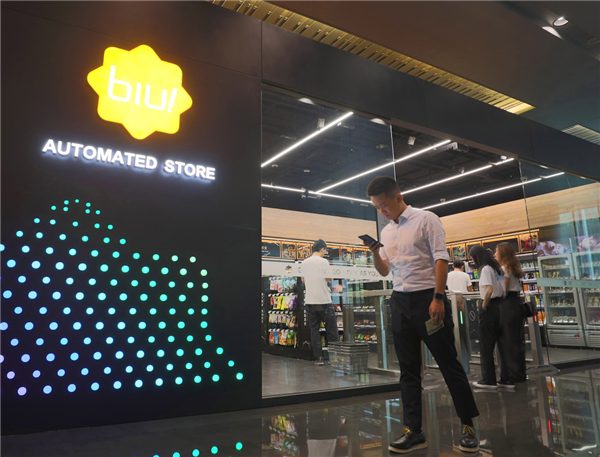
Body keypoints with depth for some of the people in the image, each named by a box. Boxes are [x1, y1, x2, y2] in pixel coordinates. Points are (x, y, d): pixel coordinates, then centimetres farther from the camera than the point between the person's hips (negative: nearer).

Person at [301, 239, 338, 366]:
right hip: (324, 300, -5)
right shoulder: (323, 262, -10)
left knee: (314, 329, 8)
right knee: (331, 329, 6)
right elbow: (330, 278, -9)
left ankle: (318, 358, 9)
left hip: (310, 301, 5)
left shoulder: (304, 262, 6)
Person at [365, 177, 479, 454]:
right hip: (399, 301, 6)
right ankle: (413, 431, 17)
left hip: (428, 298, -5)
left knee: (449, 364, 3)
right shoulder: (386, 231, 14)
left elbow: (441, 258, -9)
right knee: (408, 369, 9)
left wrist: (438, 298, -17)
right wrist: (374, 251, -4)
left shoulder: (426, 219, -3)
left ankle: (468, 426, 18)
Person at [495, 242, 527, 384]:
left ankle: (513, 376, -1)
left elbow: (504, 291, -13)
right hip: (517, 302, 9)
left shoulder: (504, 268, -10)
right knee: (518, 340, 12)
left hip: (508, 305, -9)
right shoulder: (514, 268, 17)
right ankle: (521, 373, 19)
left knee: (509, 341, -5)